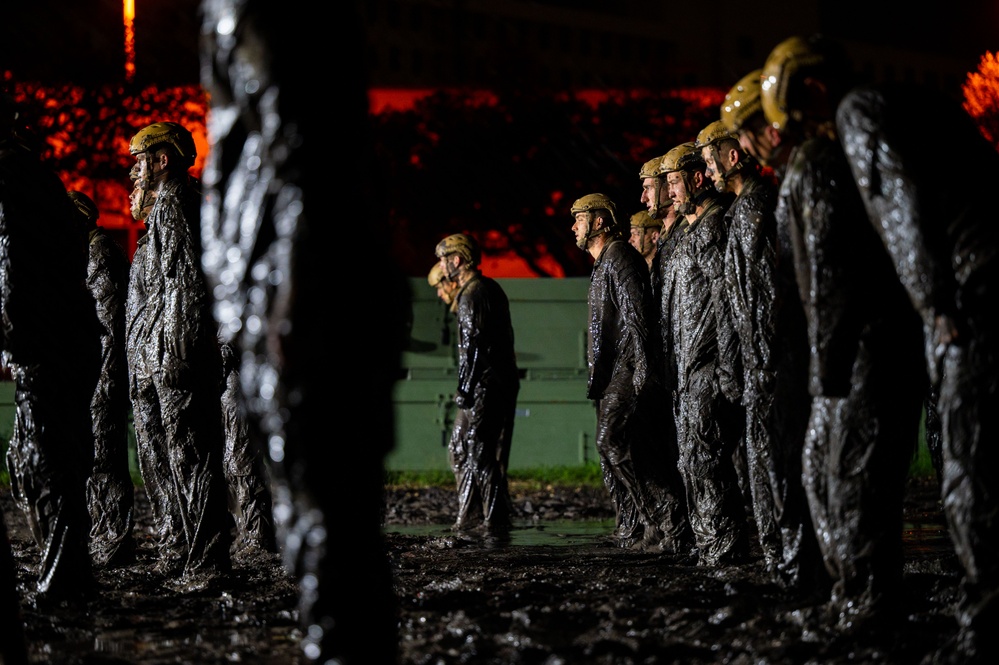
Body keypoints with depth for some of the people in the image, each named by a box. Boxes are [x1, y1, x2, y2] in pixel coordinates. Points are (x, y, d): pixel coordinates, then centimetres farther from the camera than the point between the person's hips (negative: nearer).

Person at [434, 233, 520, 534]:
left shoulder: (472, 295, -14)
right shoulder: (490, 287, 17)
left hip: (486, 384, -10)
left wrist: (465, 388, -18)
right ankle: (470, 517, 18)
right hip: (503, 381, 10)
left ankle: (495, 521, -5)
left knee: (480, 454, -7)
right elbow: (504, 336, 21)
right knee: (461, 450, 15)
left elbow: (473, 346, -19)